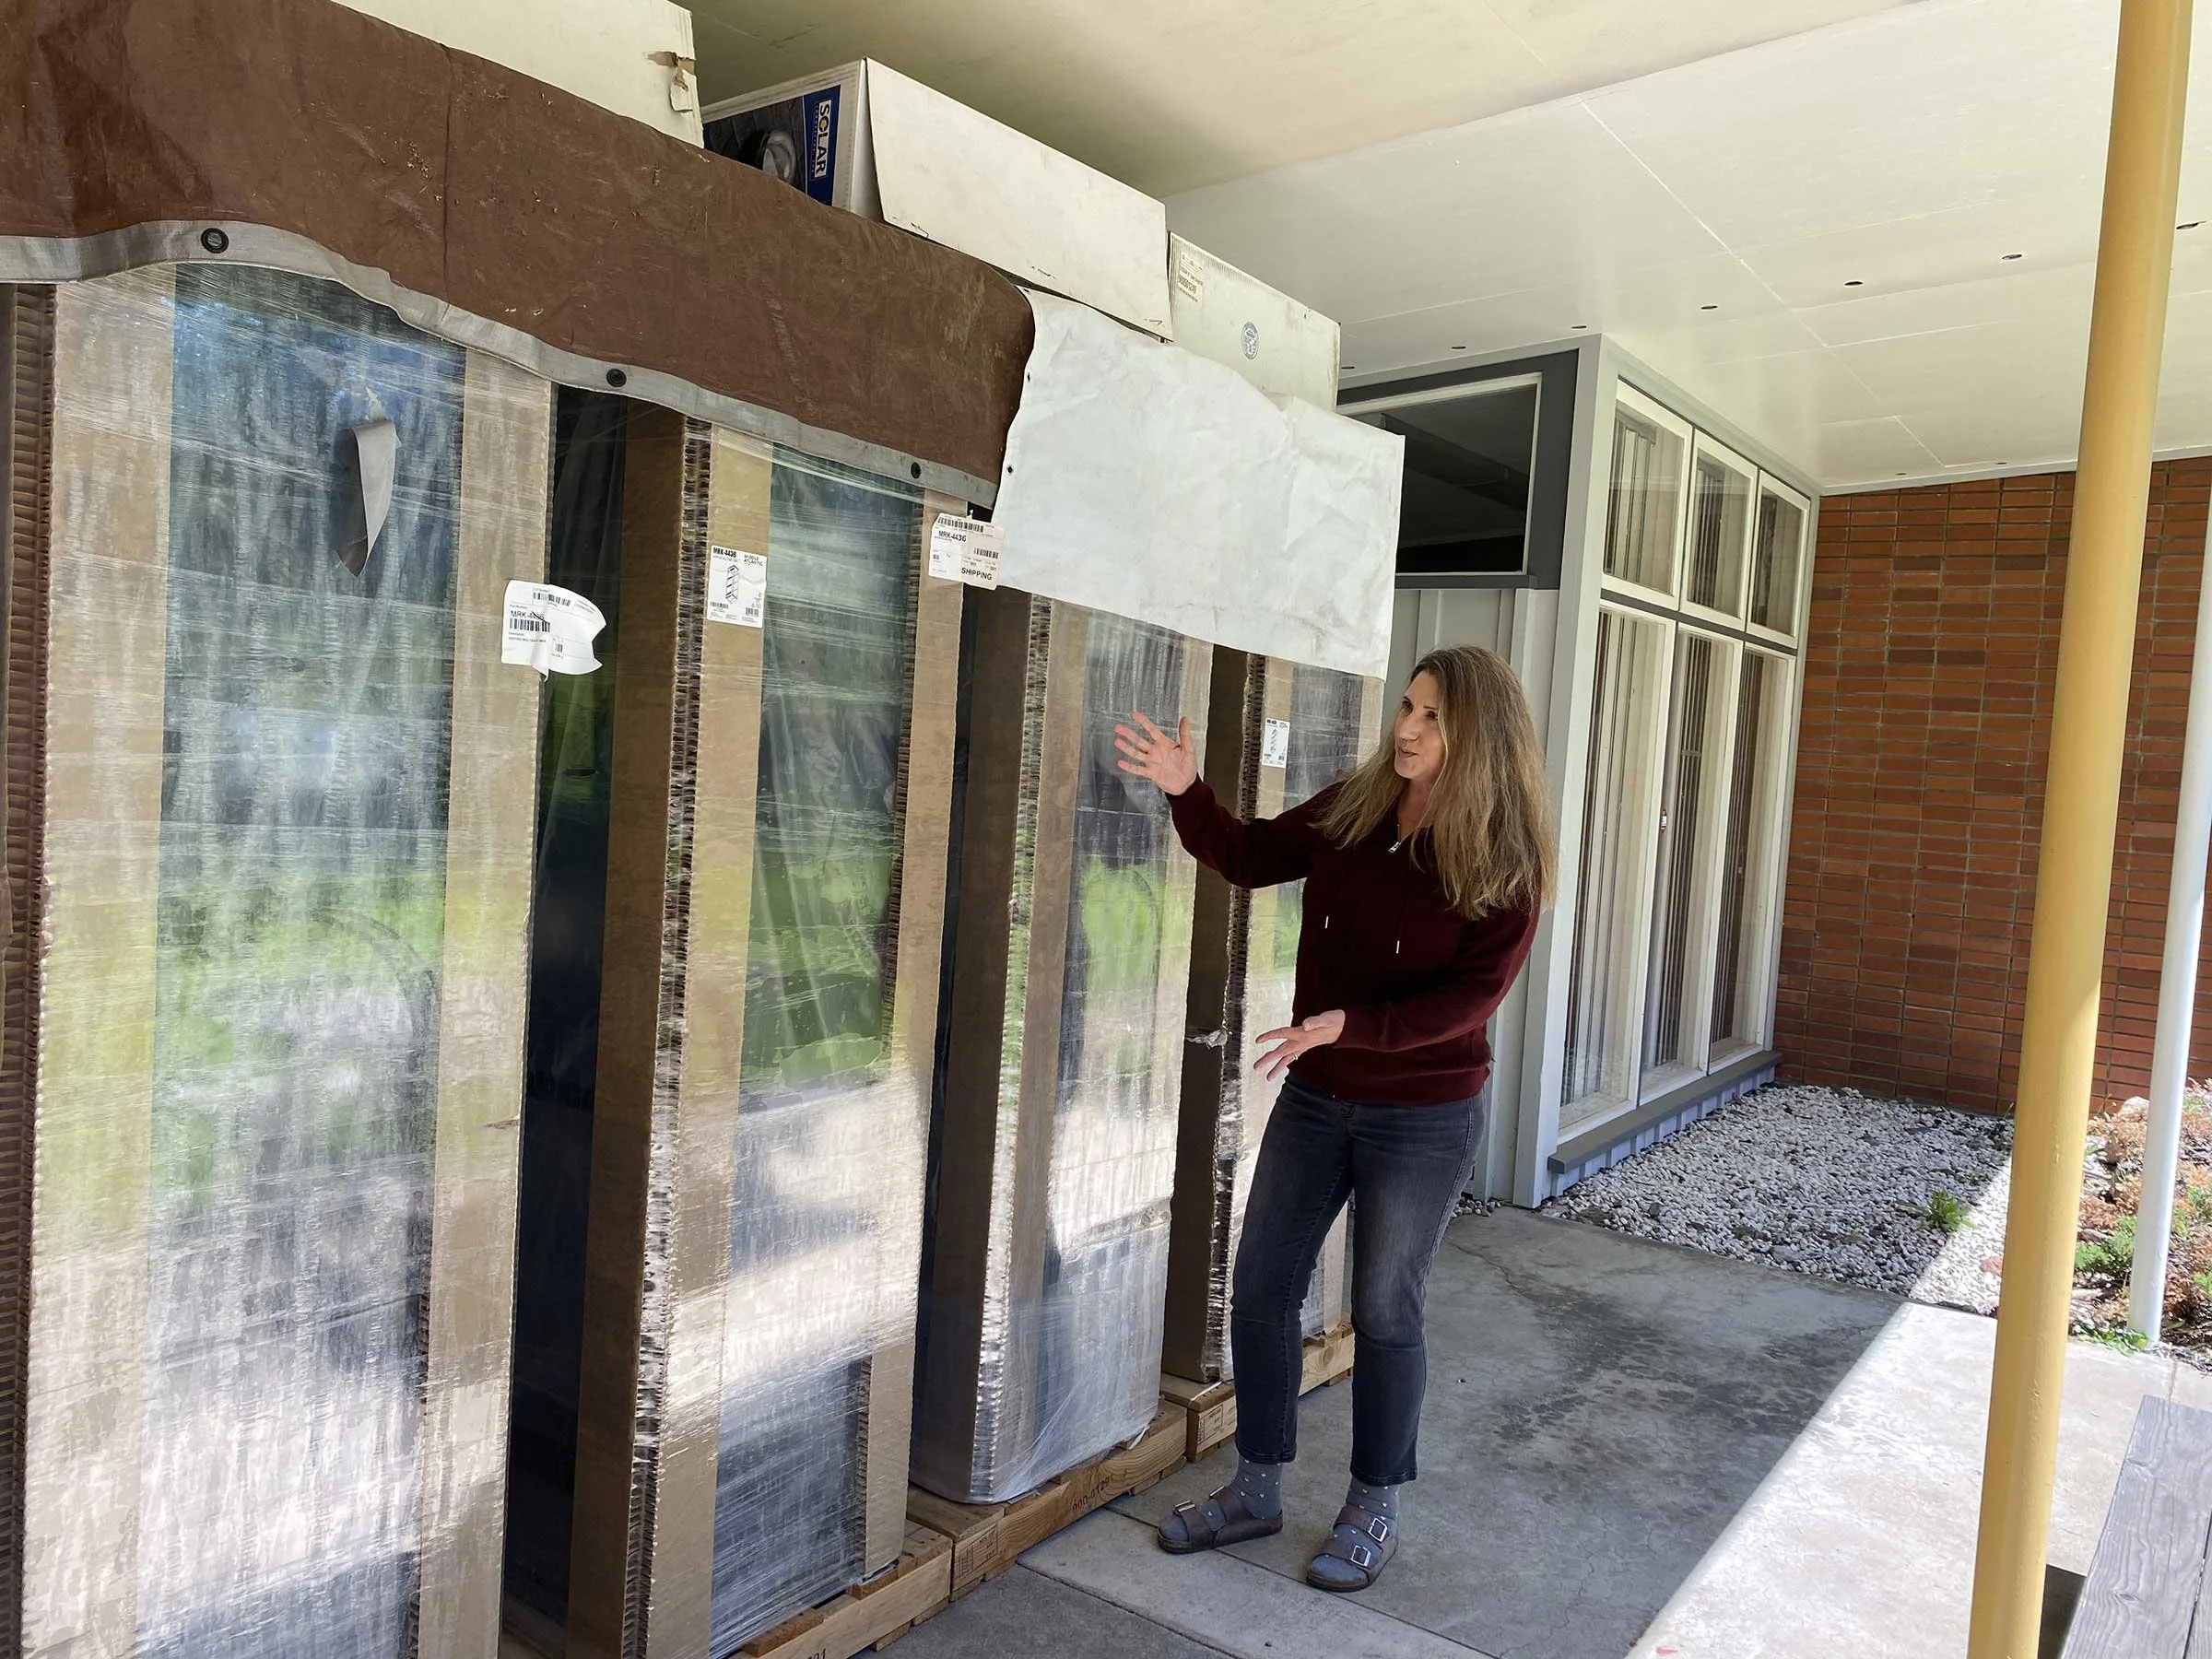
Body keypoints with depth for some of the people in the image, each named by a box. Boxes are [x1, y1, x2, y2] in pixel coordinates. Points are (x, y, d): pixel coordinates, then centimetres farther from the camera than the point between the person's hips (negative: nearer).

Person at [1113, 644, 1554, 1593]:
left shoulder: (1506, 860, -14)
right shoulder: (1350, 811, -3)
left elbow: (1472, 996, -20)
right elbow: (1248, 858, 8)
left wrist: (1346, 1025, -30)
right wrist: (1187, 792, -8)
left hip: (1424, 1116, -4)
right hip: (1315, 1098, 5)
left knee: (1385, 1313, 9)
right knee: (1260, 1290, 10)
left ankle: (1374, 1510, 31)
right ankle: (1256, 1492, 29)